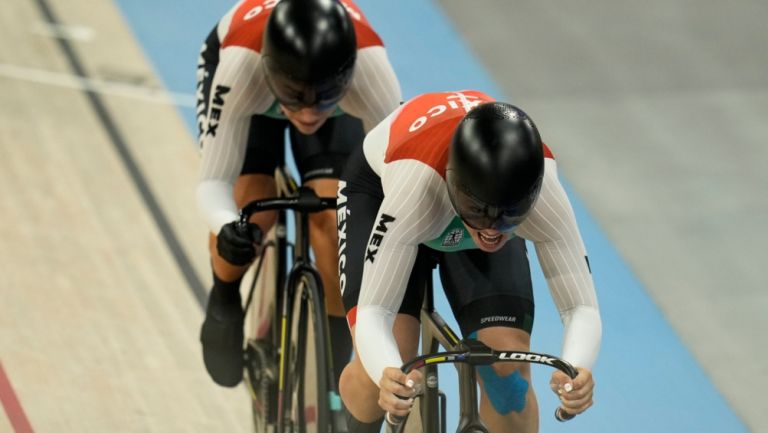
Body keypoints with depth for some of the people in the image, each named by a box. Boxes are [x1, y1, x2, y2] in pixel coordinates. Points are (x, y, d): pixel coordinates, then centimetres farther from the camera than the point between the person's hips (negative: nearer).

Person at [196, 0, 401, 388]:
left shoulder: (368, 63, -43)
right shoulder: (241, 61, -44)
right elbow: (213, 181, -38)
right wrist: (227, 227, -59)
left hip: (341, 87, 1)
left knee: (332, 214, -19)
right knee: (251, 210, -21)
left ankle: (340, 366, 1)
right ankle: (224, 298, 13)